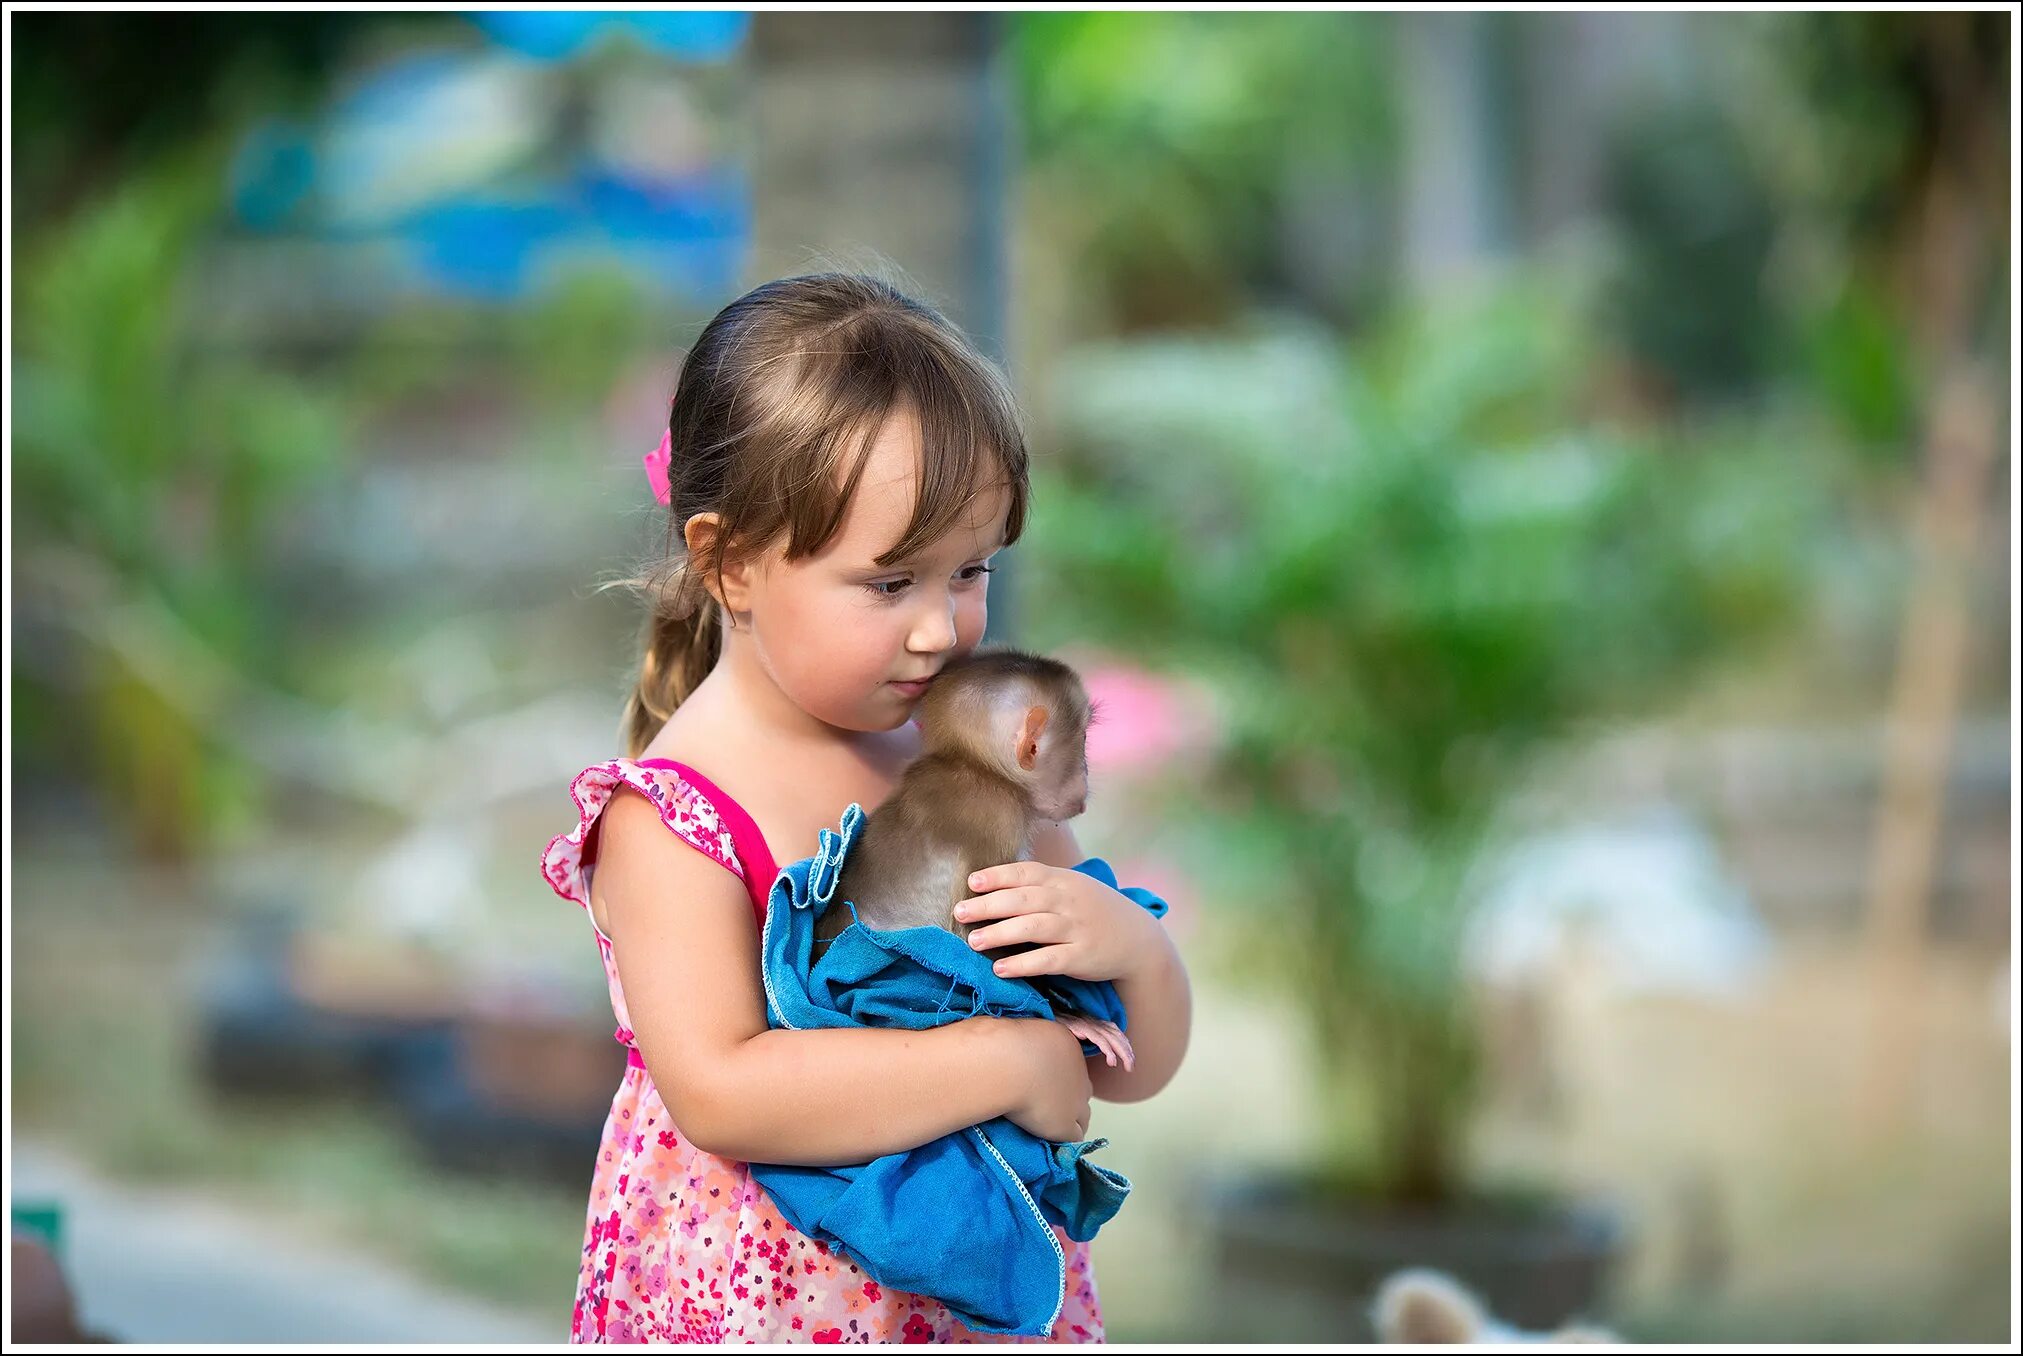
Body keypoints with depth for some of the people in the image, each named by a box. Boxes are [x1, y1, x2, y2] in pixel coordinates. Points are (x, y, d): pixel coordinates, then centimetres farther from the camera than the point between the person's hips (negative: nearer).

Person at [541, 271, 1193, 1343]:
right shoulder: (670, 820, -17)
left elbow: (1135, 1070, 2)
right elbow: (719, 1094, -30)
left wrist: (1129, 943, -20)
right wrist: (1005, 1062, -28)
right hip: (751, 1294, -5)